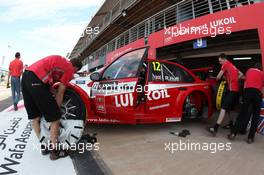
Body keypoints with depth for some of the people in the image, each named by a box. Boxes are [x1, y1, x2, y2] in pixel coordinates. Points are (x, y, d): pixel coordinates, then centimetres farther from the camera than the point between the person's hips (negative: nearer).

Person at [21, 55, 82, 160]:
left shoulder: (60, 61, 26)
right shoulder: (69, 69, 6)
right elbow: (60, 94, 3)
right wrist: (56, 110, 13)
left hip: (26, 76, 9)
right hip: (37, 81, -9)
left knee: (34, 117, 17)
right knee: (55, 118, 4)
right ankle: (54, 151, 16)